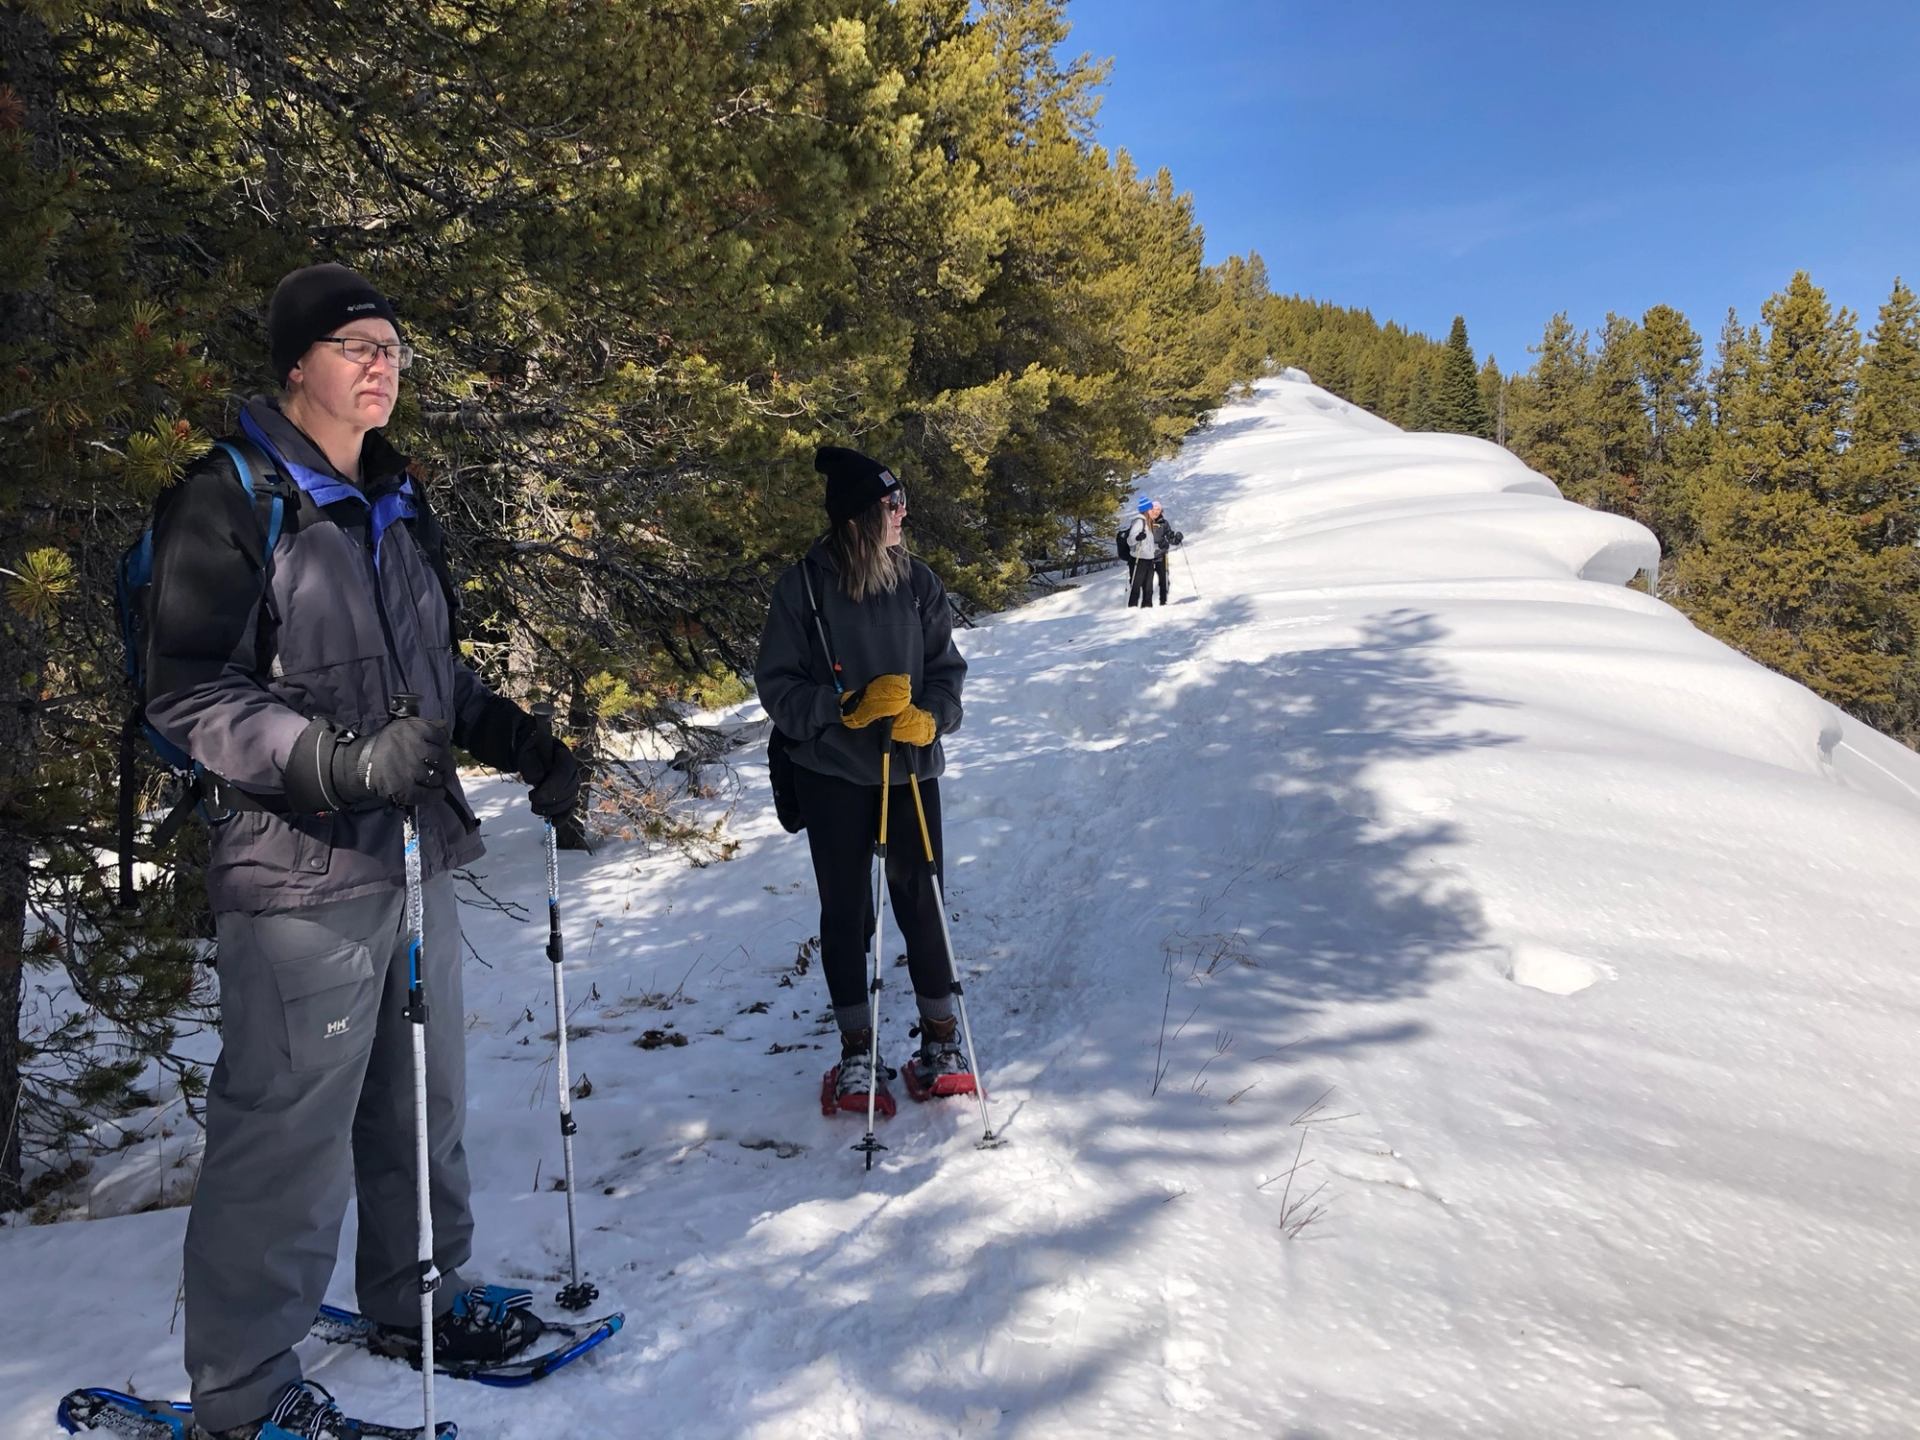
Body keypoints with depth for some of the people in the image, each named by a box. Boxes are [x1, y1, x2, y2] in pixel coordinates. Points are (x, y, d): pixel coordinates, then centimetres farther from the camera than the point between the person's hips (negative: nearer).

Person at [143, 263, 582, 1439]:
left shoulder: (398, 505, 16)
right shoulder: (232, 501, -8)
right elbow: (189, 695, -13)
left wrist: (524, 745, 12)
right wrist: (347, 761, -25)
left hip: (415, 855, 8)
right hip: (302, 870, -8)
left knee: (426, 1101, 18)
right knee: (289, 1129, -2)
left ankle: (415, 1292, 38)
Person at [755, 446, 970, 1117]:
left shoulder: (917, 581, 0)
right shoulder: (804, 585, -8)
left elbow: (947, 668, 6)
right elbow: (778, 685, -6)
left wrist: (929, 718, -14)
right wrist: (849, 706, -21)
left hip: (910, 767, 2)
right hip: (832, 773, -1)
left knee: (921, 903, 5)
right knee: (845, 910, 8)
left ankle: (940, 1039, 22)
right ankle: (856, 1050, 21)